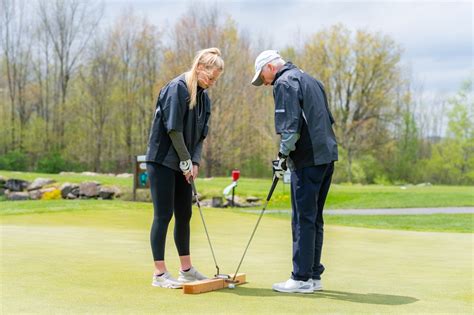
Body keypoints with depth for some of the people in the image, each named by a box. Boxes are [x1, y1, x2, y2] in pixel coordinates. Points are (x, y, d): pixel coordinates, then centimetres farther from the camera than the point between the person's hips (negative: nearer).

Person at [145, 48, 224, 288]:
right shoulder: (177, 88, -14)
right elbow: (173, 129, -18)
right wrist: (186, 161, -14)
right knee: (163, 215, -5)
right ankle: (159, 273, 1)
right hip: (163, 160, -8)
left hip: (182, 164, 8)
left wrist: (195, 162, -2)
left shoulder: (204, 97, 11)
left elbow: (201, 133, 11)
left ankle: (186, 269, 23)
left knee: (184, 215, 13)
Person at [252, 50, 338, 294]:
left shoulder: (284, 83, -5)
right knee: (314, 218, 13)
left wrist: (283, 155, -10)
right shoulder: (309, 80, 23)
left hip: (308, 159, -9)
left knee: (303, 219, -5)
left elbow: (290, 125, -16)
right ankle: (314, 275, 17)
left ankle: (302, 278, -2)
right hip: (327, 155, 9)